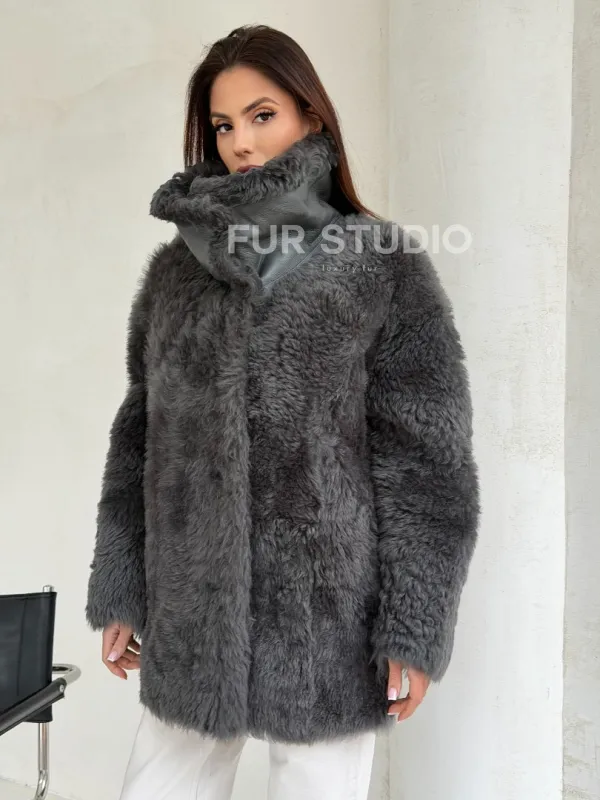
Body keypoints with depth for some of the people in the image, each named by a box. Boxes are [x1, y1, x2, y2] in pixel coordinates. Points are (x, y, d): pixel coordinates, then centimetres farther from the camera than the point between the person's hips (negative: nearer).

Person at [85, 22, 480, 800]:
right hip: (189, 618, 4)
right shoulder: (173, 269, 9)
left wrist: (415, 628, -9)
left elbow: (426, 458, -5)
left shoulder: (384, 267, -2)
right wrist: (117, 595, 9)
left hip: (325, 620, -3)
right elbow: (137, 440, 11)